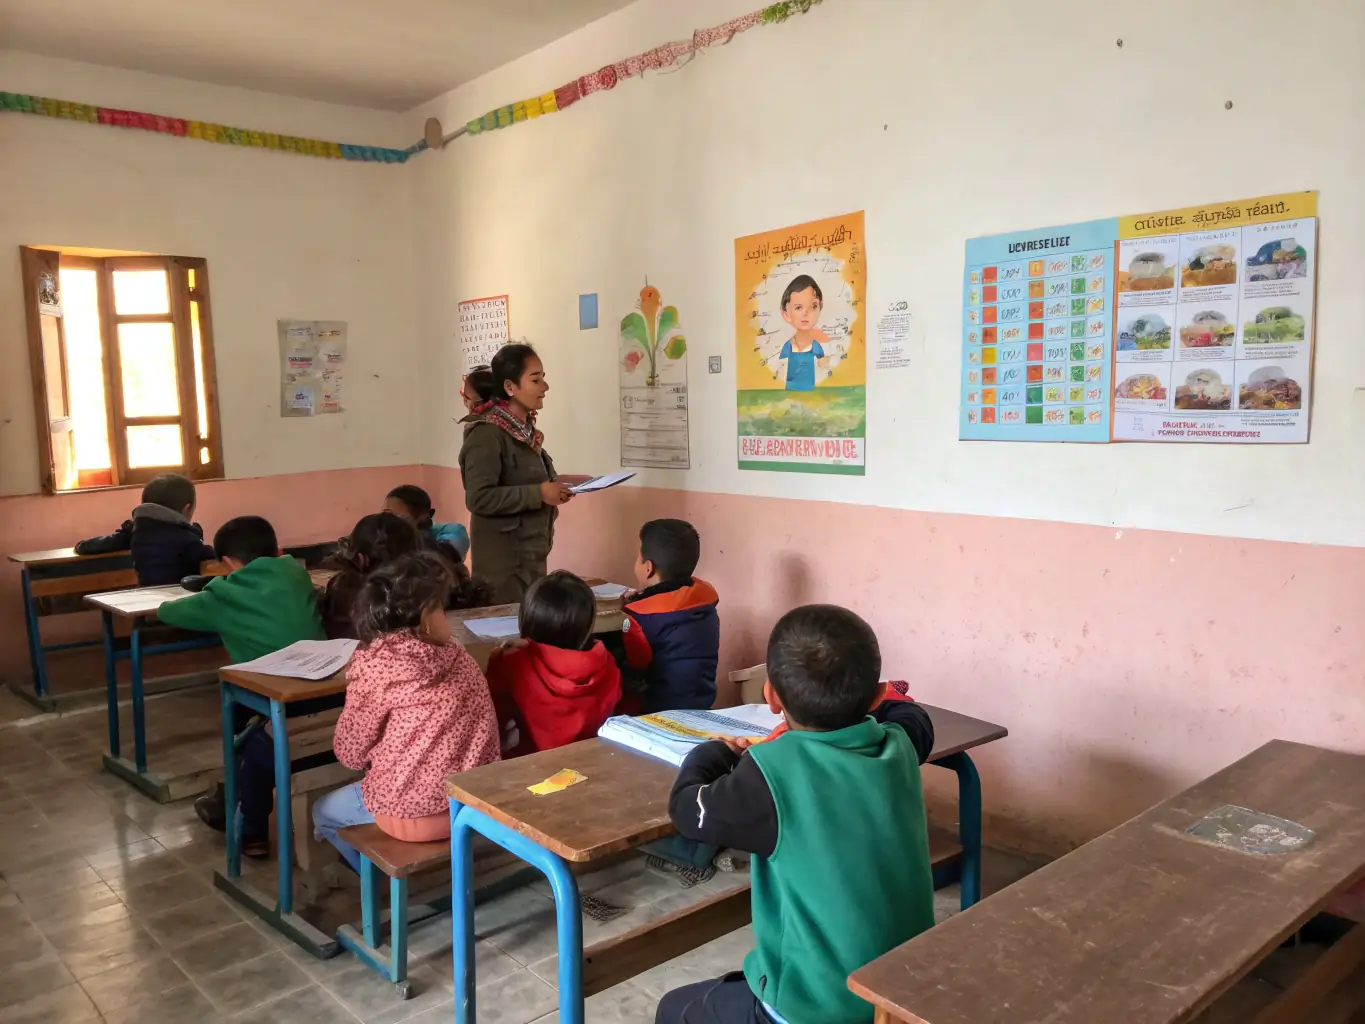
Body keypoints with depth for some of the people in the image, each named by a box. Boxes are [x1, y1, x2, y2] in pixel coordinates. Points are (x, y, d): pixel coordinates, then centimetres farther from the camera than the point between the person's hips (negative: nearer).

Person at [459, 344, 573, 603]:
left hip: (532, 553, 9)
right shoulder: (487, 433, -17)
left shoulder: (525, 428, 10)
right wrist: (538, 494, -24)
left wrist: (553, 487, 2)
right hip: (504, 558, -9)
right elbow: (478, 498, -25)